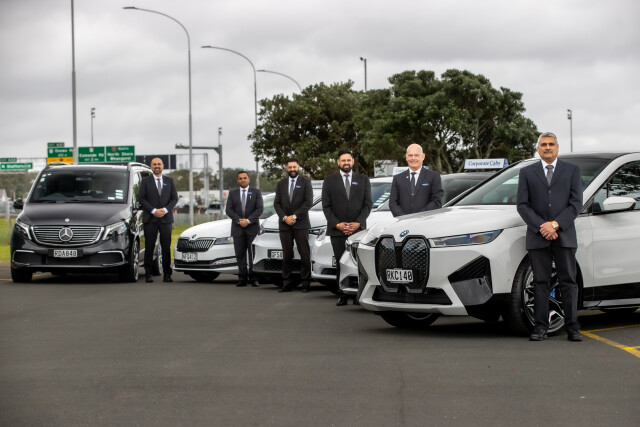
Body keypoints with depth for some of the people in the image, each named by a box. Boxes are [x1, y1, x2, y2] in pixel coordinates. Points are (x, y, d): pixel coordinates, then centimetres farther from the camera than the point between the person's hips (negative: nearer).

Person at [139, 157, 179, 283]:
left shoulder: (169, 181, 13)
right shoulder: (145, 182, 7)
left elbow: (175, 198, 8)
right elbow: (142, 198, 0)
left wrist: (165, 210, -8)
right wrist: (153, 211, -12)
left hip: (166, 218, 2)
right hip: (150, 219, -1)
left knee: (166, 247, 0)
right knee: (149, 247, -2)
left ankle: (167, 274, 3)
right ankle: (148, 274, 0)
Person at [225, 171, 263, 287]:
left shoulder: (256, 192, 8)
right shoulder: (232, 194, 12)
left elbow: (259, 209, -2)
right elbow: (229, 210, 2)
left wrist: (248, 220, -14)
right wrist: (239, 220, -12)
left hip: (252, 228, -2)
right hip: (237, 229, 2)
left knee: (253, 254, -5)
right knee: (240, 254, -1)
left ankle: (253, 278, -4)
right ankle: (242, 278, 1)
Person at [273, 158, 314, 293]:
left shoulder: (305, 182, 5)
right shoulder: (281, 184, 15)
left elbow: (309, 202, -4)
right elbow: (276, 203, 9)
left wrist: (294, 216, -11)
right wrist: (284, 217, -7)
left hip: (301, 224, -3)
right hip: (284, 225, 3)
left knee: (305, 255, -6)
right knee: (287, 255, 1)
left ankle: (305, 283, -2)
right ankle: (287, 283, 3)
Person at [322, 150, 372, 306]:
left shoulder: (363, 180, 13)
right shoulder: (329, 181, 10)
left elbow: (367, 204, 7)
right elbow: (326, 206, 4)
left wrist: (358, 223, -7)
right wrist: (337, 224, -8)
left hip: (358, 229, 0)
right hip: (337, 230, 0)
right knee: (341, 264, -2)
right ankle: (342, 296, 0)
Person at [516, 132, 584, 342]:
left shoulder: (572, 170, 11)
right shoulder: (527, 173, 11)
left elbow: (576, 203, 2)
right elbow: (522, 205, 4)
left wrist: (555, 224, -10)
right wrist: (541, 227, -10)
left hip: (564, 236, 0)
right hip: (538, 237, 0)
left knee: (568, 281, 0)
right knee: (541, 283, 1)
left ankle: (572, 327, 1)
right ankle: (540, 327, 2)